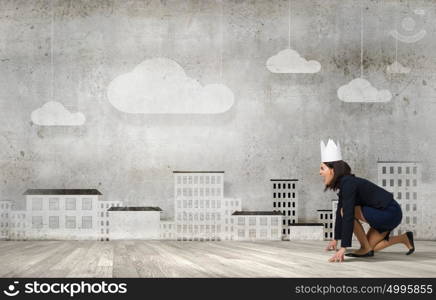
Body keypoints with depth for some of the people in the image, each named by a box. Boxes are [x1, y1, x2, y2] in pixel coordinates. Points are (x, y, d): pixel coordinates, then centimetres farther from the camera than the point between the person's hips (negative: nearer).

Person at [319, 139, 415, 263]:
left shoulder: (348, 184, -23)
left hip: (390, 213, -10)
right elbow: (339, 212, 15)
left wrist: (343, 248, -34)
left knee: (348, 211, -20)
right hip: (386, 215, 10)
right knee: (369, 247, 15)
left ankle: (365, 248, -6)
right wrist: (335, 239, 23)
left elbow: (348, 216, -31)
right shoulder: (343, 183, 5)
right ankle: (405, 238, 27)